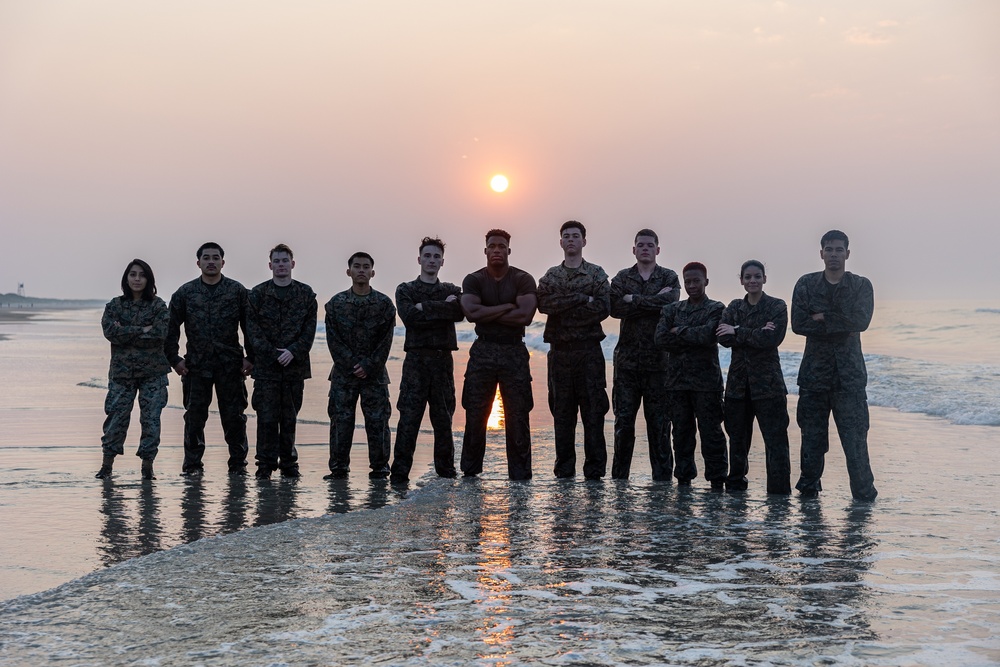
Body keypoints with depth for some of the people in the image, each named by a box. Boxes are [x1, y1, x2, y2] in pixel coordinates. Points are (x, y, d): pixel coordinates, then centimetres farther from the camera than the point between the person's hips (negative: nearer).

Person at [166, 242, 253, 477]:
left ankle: (238, 464, 12)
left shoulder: (237, 291, 4)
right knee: (194, 416, 3)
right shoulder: (185, 293, 6)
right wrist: (174, 358, 2)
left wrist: (251, 357, -1)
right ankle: (192, 464, 12)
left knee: (234, 416, 2)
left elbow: (250, 326, 6)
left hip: (230, 364, -1)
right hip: (196, 364, 1)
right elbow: (171, 327, 9)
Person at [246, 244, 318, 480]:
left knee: (290, 417, 6)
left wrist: (293, 351, -11)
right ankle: (266, 465, 2)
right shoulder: (258, 294, 5)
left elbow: (310, 329, 2)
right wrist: (272, 353, -11)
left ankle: (289, 464, 14)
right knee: (267, 417, -4)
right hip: (266, 365, -1)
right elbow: (253, 328, -1)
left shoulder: (305, 294, 8)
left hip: (295, 365, 1)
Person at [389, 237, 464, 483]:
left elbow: (460, 313, -7)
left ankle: (446, 468, 11)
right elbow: (408, 315, -10)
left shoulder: (451, 291, 16)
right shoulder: (405, 290, 11)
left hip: (443, 359, 2)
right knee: (409, 416, -8)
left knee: (443, 416, 4)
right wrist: (442, 308, -8)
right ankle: (400, 471, -7)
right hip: (416, 358, -2)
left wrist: (426, 308, -10)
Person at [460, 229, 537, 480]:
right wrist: (507, 307, -11)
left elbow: (525, 316, -15)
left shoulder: (523, 280, 1)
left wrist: (487, 314, -10)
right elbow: (471, 312, -14)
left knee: (518, 417, 0)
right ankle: (469, 473, 10)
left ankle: (520, 476, 6)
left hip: (514, 352, -1)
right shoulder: (473, 280, 4)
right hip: (482, 351, 1)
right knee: (475, 416, 2)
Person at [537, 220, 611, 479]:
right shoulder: (551, 276, 13)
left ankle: (594, 468, 0)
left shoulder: (596, 274, 7)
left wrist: (563, 308, -10)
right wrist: (582, 298, -13)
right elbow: (543, 304, -7)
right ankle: (564, 469, 9)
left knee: (593, 409, -4)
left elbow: (604, 308, -7)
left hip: (589, 350, -2)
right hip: (559, 350, 2)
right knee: (561, 410, 3)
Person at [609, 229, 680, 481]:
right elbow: (615, 308, -8)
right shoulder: (622, 278, 10)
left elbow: (671, 301, -15)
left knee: (659, 421, 2)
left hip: (658, 361, -1)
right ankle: (619, 478, 9)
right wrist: (653, 302, -12)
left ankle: (662, 477, 8)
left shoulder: (669, 278, 7)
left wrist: (635, 300, -10)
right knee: (623, 420, 2)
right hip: (627, 359, 1)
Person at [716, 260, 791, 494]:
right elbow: (723, 337, -5)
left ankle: (779, 490, -6)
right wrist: (756, 334, -15)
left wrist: (738, 332, -12)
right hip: (738, 382, 4)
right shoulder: (734, 307, 12)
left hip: (767, 382, -4)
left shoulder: (777, 306, 0)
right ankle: (735, 484, 23)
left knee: (775, 438, -8)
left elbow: (772, 339, -16)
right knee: (737, 436, 12)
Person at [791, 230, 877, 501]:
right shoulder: (806, 284, 8)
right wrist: (841, 324, -10)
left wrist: (822, 319, -11)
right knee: (811, 435, 6)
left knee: (855, 436, -6)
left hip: (849, 373, -1)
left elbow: (861, 320, -12)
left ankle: (864, 493, 0)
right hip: (814, 372, 2)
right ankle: (809, 487, 17)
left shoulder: (861, 286, 6)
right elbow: (798, 324, -6)